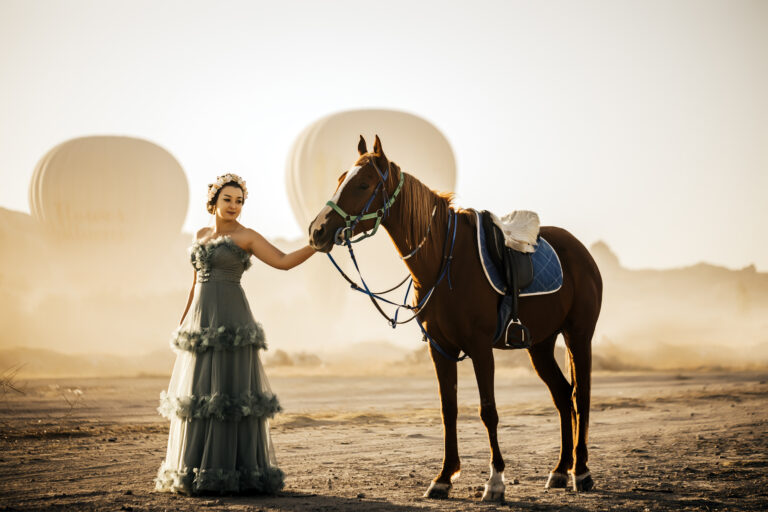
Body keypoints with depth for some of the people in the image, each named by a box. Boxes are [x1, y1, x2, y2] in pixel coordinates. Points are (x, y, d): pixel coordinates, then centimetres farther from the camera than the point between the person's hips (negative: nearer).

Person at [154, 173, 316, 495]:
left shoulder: (246, 237, -2)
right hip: (200, 321, 6)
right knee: (195, 393, 8)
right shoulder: (201, 236, 16)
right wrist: (183, 321, 21)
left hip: (230, 321, -6)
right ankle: (196, 471, 16)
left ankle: (236, 472, -3)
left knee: (230, 391, -8)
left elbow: (285, 261, -12)